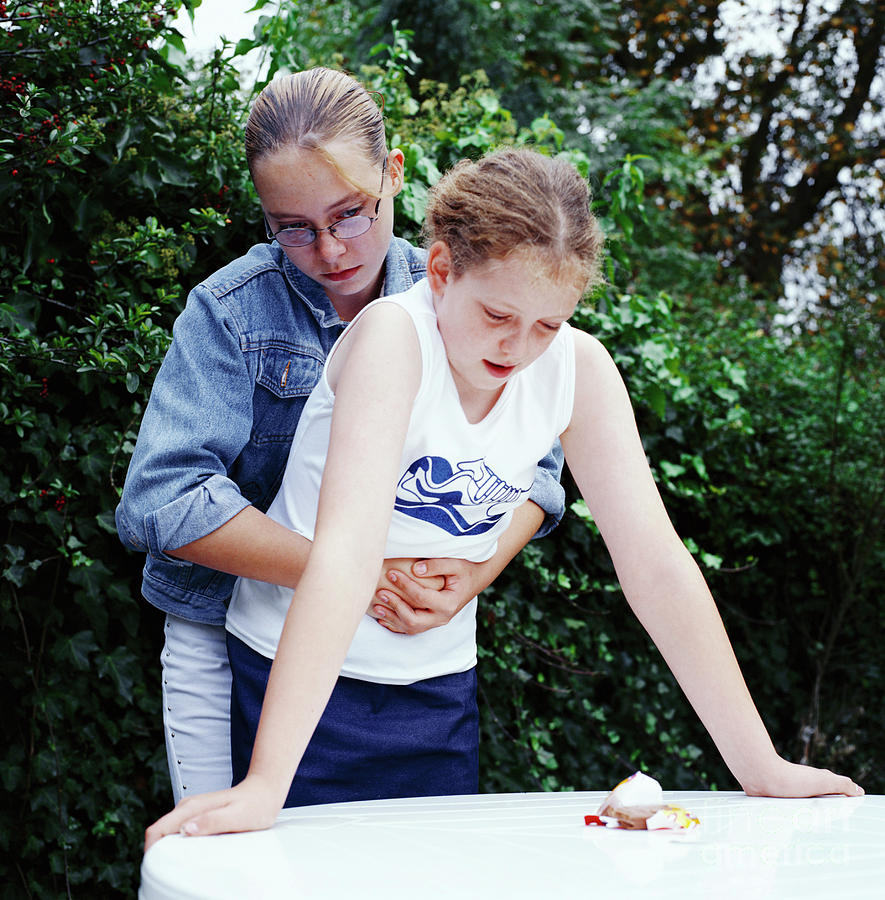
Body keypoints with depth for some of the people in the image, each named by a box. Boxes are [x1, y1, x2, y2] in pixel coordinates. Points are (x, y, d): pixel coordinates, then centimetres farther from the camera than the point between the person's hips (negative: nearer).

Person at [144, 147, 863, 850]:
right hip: (301, 678, -4)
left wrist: (760, 767, -13)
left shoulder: (579, 368, -10)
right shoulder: (393, 334, -24)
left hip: (435, 685, 4)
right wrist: (265, 784, -42)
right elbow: (348, 548, -36)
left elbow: (655, 562, -10)